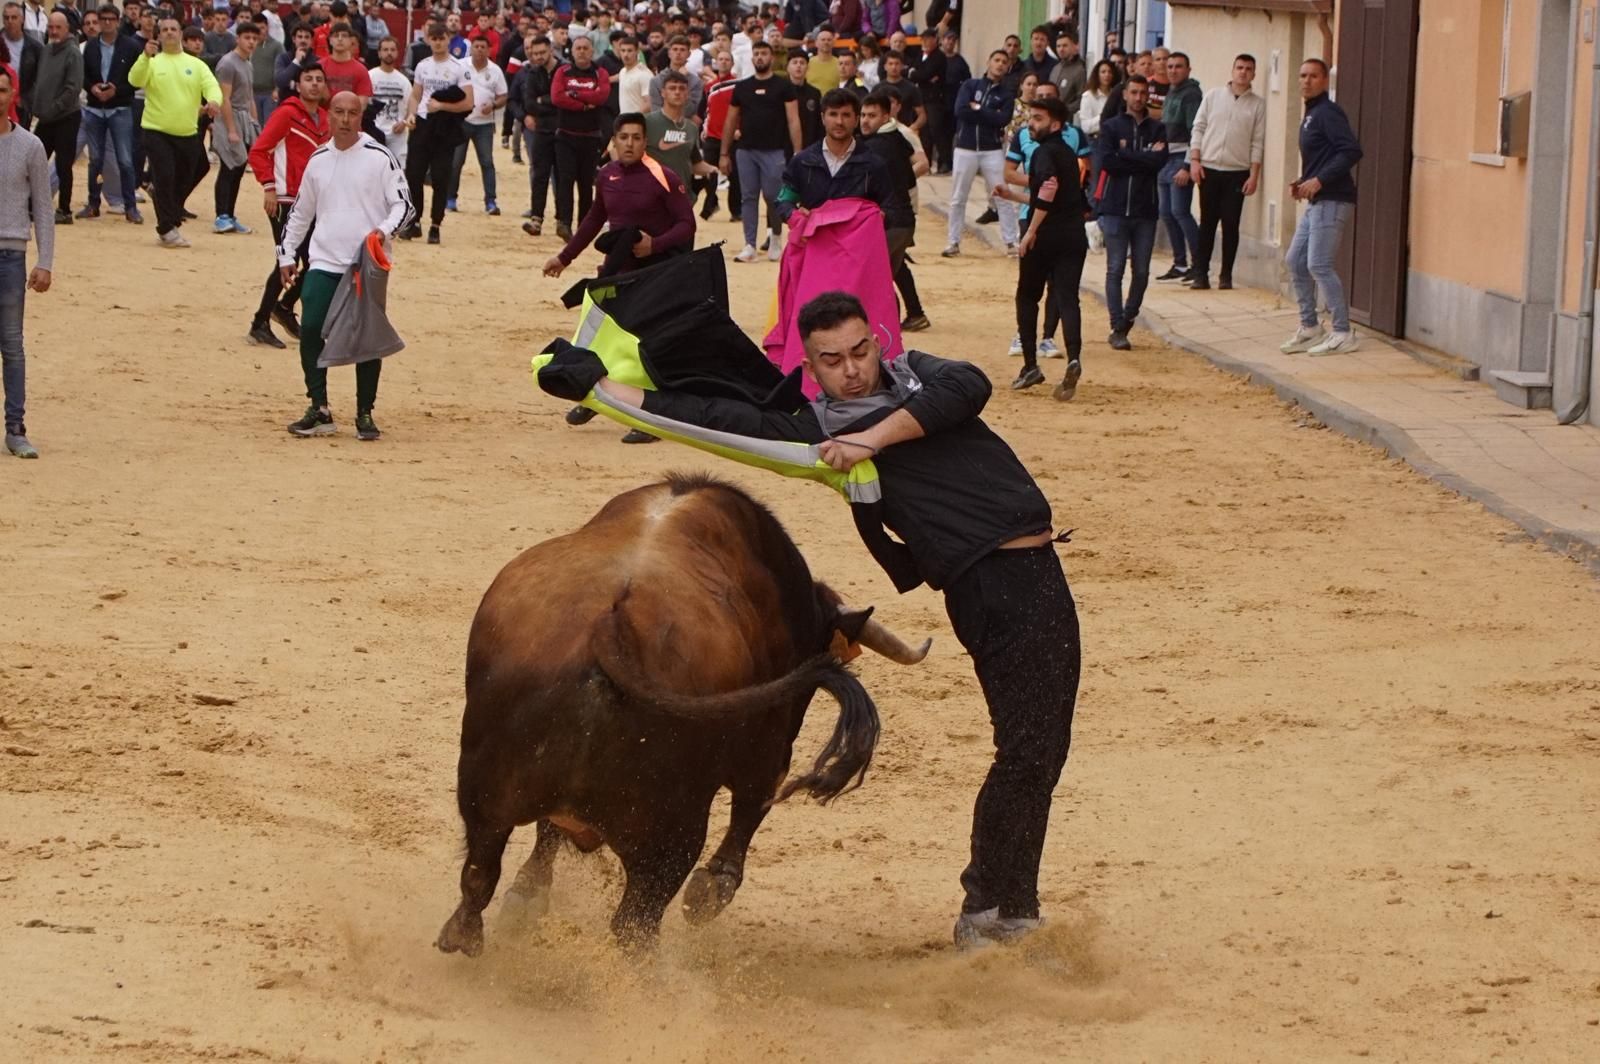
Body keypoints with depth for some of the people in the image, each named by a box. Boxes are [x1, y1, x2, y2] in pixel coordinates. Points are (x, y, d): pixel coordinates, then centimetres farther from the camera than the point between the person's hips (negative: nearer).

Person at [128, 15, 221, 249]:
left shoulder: (196, 64, 7)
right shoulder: (152, 62, 1)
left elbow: (211, 85, -6)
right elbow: (135, 80, -16)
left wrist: (214, 101, -29)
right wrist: (146, 57, -33)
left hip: (188, 133, 3)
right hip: (157, 131, -3)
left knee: (183, 181, 9)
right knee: (165, 177, -13)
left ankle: (170, 222, 26)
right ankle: (167, 230, -6)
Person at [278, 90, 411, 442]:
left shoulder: (379, 157, -4)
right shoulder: (319, 159, 10)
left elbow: (403, 204, -4)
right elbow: (301, 211, 21)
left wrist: (386, 229, -22)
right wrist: (286, 252, 18)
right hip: (324, 264, 3)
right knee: (310, 330, -8)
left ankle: (365, 414, 10)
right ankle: (319, 410, 0)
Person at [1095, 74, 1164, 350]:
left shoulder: (1157, 129, 9)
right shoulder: (1111, 126, 5)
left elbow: (1160, 161, -9)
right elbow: (1105, 161, -12)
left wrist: (1125, 154, -10)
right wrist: (1143, 159, -10)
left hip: (1145, 210, 2)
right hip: (1116, 208, -2)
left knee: (1142, 272, 4)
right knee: (1115, 269, -4)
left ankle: (1128, 319, 21)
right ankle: (1117, 328, -1)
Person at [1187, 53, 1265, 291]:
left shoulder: (1258, 105, 4)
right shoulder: (1214, 96, 7)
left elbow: (1258, 142, 2)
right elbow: (1198, 128, 7)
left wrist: (1254, 175, -4)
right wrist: (1195, 160, -2)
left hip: (1237, 173, -1)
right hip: (1209, 169, 1)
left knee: (1231, 224, -1)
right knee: (1207, 222, 2)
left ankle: (1226, 275, 6)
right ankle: (1201, 273, 5)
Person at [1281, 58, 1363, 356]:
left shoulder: (1328, 113, -12)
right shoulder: (1310, 116, 19)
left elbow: (1352, 151, -22)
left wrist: (1319, 181, -24)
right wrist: (1302, 183, 9)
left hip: (1332, 201, -11)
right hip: (1316, 202, 11)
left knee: (1319, 265, -12)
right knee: (1295, 262, 12)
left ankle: (1343, 334, -7)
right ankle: (1309, 327, 20)